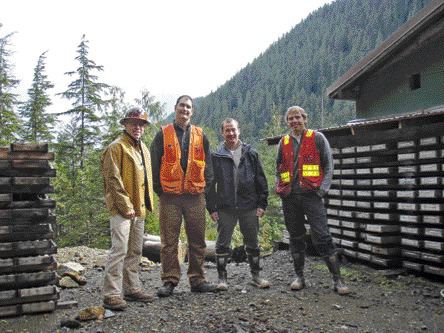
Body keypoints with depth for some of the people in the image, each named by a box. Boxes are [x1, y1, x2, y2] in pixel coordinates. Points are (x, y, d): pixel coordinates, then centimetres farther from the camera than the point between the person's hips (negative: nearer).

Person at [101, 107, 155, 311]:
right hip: (122, 209, -8)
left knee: (135, 251, 14)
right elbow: (113, 179, -15)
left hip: (139, 209, 9)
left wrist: (147, 204, 15)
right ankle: (111, 294, -6)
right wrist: (125, 206, -18)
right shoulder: (117, 147, -8)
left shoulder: (143, 149, 18)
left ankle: (132, 289, 24)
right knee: (120, 249, -12)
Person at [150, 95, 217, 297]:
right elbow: (154, 163, 3)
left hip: (195, 196, 3)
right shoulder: (163, 135, 5)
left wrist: (206, 186, 4)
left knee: (197, 240, 7)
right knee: (169, 241, 1)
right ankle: (169, 280, 10)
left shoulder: (200, 136, 12)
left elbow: (208, 163, 14)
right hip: (169, 195, -2)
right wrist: (158, 188, -3)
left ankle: (197, 280, 17)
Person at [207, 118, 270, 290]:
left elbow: (261, 180, 7)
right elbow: (210, 183, 3)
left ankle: (256, 276, 26)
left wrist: (262, 204, 1)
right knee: (223, 243, 4)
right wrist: (211, 208, -2)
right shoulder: (216, 156, 3)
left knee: (252, 243, 11)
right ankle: (222, 277, 17)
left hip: (249, 207, 1)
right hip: (225, 208, -1)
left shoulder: (251, 154, 6)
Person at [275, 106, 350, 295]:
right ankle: (299, 277, 22)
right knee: (296, 237, 11)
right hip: (290, 197, 4)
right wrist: (279, 188, 8)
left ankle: (337, 279, 0)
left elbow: (328, 165, 2)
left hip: (311, 195, -4)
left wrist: (323, 188, -7)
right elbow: (278, 168, 22)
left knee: (322, 237, -7)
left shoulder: (317, 138, 4)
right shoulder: (283, 142, 13)